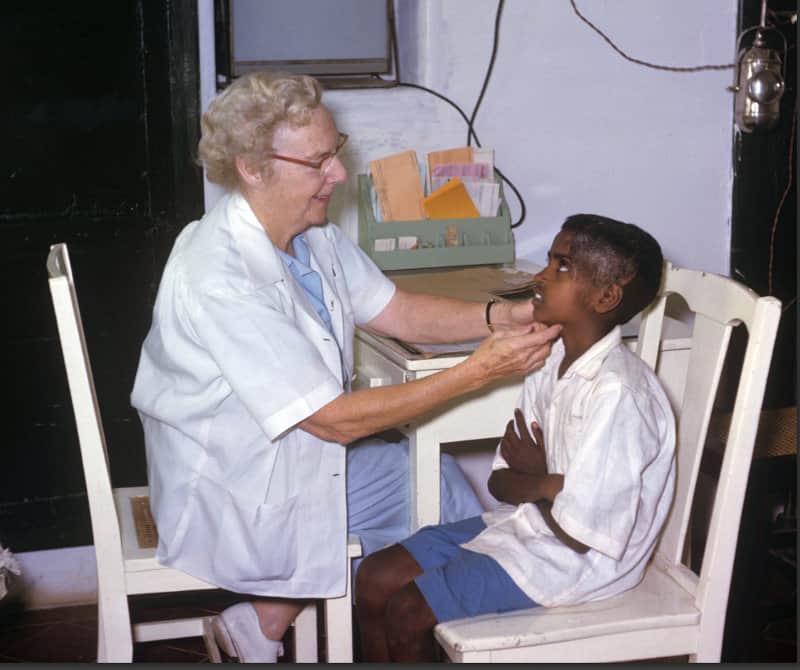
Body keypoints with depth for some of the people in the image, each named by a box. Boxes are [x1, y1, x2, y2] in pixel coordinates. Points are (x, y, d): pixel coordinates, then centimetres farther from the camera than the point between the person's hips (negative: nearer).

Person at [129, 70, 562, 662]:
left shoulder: (313, 235, -4)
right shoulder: (219, 279, -31)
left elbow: (398, 313, 5)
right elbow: (335, 418, -28)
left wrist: (499, 317, -14)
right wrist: (478, 372, -30)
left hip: (300, 456, 8)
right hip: (232, 498, -8)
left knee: (441, 484, 10)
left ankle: (274, 608, 14)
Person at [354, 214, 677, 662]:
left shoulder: (616, 394, -27)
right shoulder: (552, 361, 1)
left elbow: (579, 532, -25)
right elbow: (501, 481, 3)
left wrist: (533, 479, -7)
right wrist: (546, 485, -19)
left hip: (579, 559, -9)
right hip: (527, 524, 9)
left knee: (407, 613, -13)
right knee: (376, 578, 4)